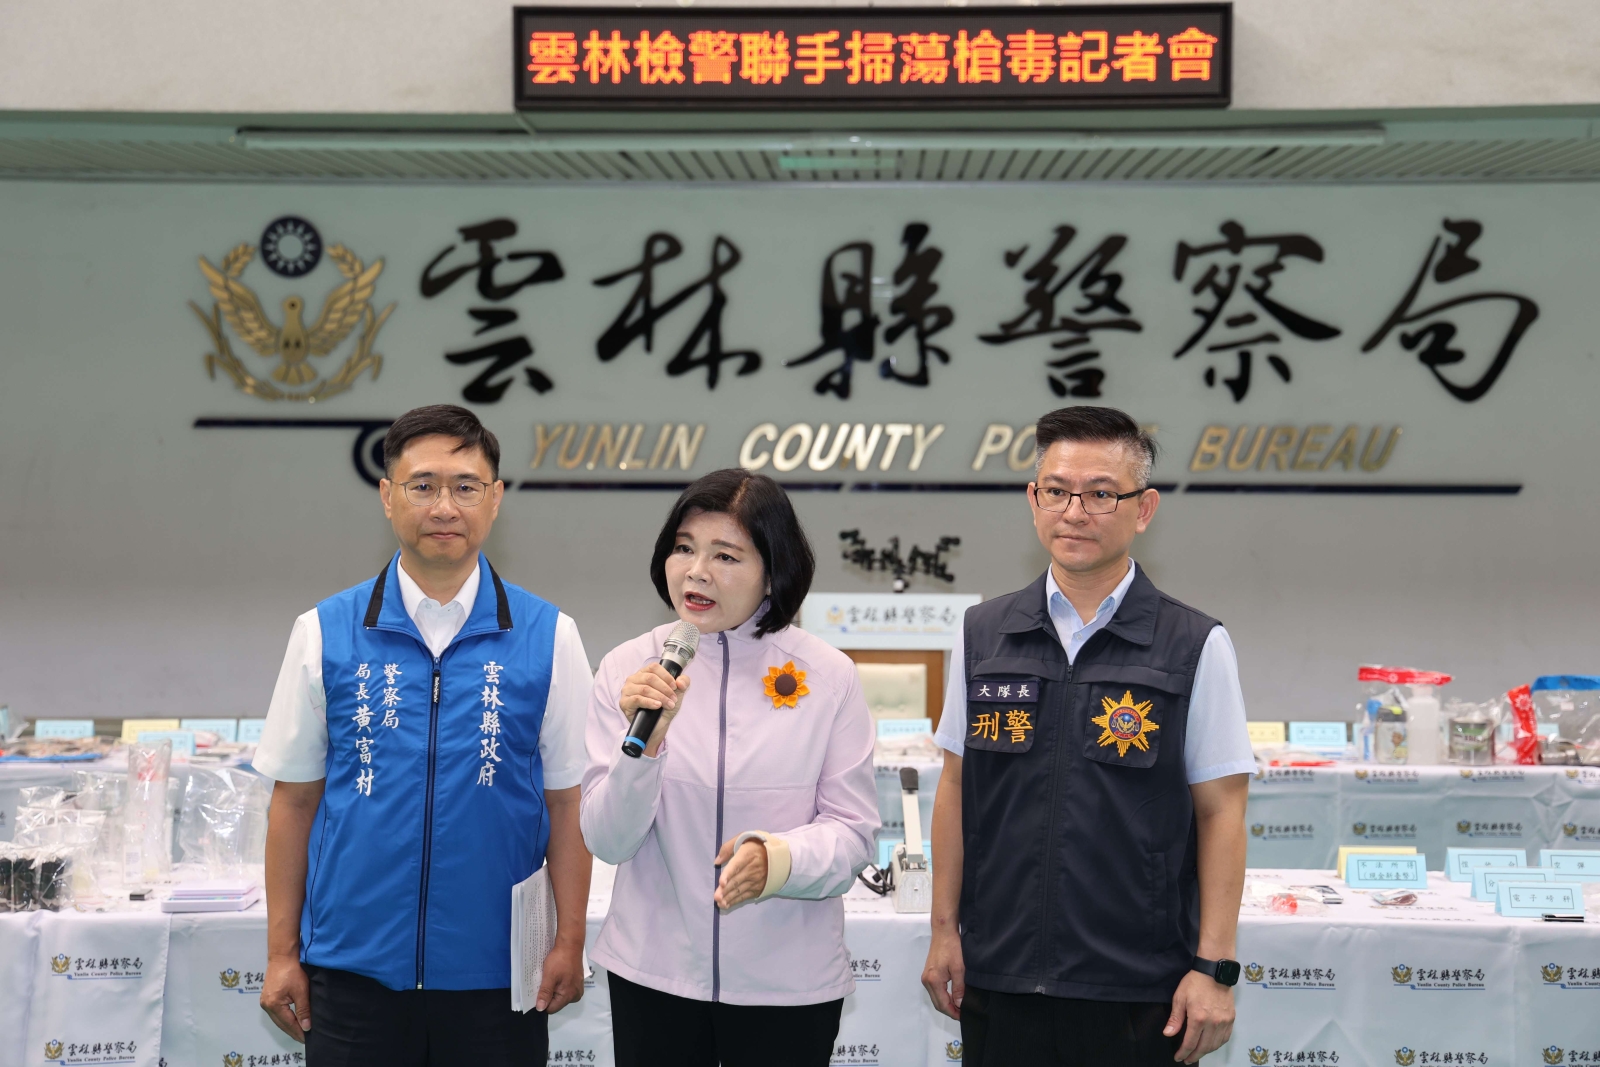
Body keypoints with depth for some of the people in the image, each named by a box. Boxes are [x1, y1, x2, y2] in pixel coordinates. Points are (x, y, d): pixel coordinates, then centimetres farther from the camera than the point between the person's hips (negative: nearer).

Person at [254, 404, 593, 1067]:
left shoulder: (547, 638, -1)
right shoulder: (324, 633, 1)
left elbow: (566, 802, 1)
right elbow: (294, 799, 4)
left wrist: (569, 943, -4)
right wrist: (282, 953, 3)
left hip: (496, 967, 0)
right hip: (353, 964, 1)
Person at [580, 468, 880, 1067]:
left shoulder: (828, 676, -5)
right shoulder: (627, 669, -2)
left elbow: (853, 832, -4)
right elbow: (607, 842, -6)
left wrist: (778, 859, -23)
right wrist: (644, 742, -22)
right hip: (654, 971, 1)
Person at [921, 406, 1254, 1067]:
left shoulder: (1196, 647, -3)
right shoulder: (983, 635, 5)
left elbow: (1220, 813, -3)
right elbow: (956, 788, 10)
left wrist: (1213, 968, -7)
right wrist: (944, 930, 7)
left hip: (1138, 990, -2)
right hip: (998, 978, 3)